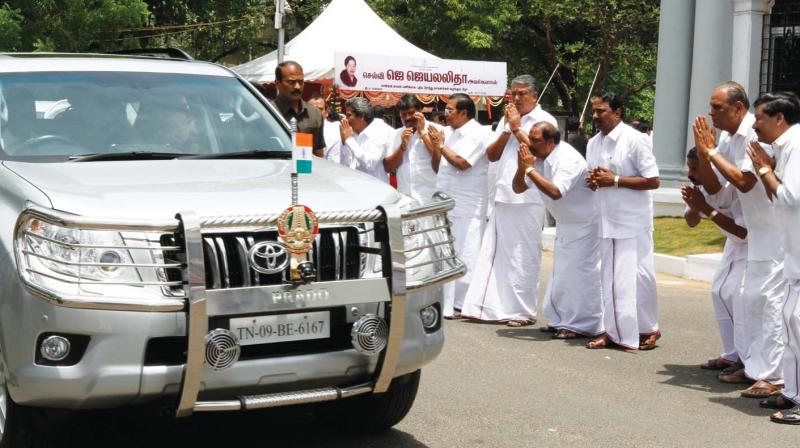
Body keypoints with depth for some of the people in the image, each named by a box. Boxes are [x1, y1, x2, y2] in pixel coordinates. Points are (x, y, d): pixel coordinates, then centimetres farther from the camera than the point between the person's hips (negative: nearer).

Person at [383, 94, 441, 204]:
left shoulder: (434, 129, -1)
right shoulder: (397, 134, 13)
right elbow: (388, 167, 8)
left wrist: (422, 132, -9)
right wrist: (403, 146, -6)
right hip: (404, 199, 4)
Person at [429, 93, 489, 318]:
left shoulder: (476, 133, -7)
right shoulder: (447, 132, 14)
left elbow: (462, 162, -19)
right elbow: (437, 167, 17)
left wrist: (441, 144, -7)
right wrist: (435, 145, 0)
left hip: (466, 208, -7)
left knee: (464, 256, -4)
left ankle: (463, 304, 1)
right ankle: (445, 303, 13)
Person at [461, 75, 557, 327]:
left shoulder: (544, 120, -1)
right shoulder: (507, 120, 18)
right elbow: (492, 155, 13)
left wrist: (517, 128, -8)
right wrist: (507, 129, 0)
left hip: (528, 199, -6)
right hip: (502, 196, 6)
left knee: (523, 256, -3)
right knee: (493, 252, 7)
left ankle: (523, 311, 3)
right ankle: (488, 306, 13)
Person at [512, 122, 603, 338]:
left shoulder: (568, 159, -26)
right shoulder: (538, 159, 0)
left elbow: (555, 192, -39)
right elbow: (518, 188, 1)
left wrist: (530, 169, -32)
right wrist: (521, 168, -18)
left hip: (584, 223, -9)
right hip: (566, 223, 9)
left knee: (578, 273, -9)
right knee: (560, 272, 13)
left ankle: (582, 325, -1)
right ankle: (561, 321, 22)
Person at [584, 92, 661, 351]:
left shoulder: (636, 140, -11)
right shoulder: (593, 144, 11)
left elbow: (653, 181, -14)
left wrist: (615, 180, -18)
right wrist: (593, 181, -4)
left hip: (633, 223, -7)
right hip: (606, 221, 7)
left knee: (636, 276, -3)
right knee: (609, 278, 8)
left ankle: (648, 329, 13)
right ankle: (613, 331, 16)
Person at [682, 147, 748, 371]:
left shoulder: (735, 187, -34)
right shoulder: (702, 186, -9)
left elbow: (744, 231, -37)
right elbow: (691, 222, 3)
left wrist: (707, 209, -37)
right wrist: (693, 206, -21)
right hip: (736, 242, 9)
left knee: (738, 293, -20)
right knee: (720, 290, 7)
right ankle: (731, 356, 15)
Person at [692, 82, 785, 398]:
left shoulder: (757, 135, -19)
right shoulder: (727, 139, 9)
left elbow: (744, 182, -27)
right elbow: (713, 187, 11)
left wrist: (711, 152, -19)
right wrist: (703, 152, -3)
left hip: (776, 229, -10)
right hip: (757, 230, 10)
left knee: (767, 299, -11)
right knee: (752, 297, 13)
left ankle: (774, 376, -8)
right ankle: (755, 366, 23)